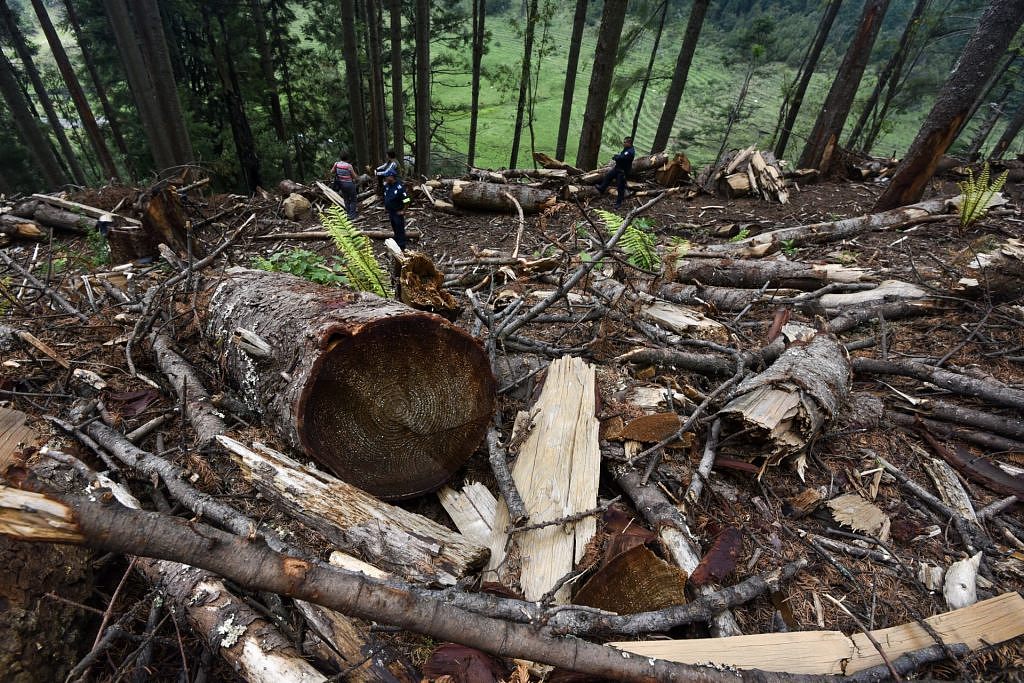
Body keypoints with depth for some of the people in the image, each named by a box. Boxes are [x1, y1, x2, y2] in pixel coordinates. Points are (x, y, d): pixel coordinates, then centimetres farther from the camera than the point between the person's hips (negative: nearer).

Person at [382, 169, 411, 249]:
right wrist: (385, 206, 16)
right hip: (390, 212, 8)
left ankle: (401, 246, 12)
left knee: (400, 229, 3)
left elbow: (406, 201, -24)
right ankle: (396, 243, 38)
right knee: (394, 228, 22)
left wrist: (402, 211, -19)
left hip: (397, 213, -8)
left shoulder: (399, 187, -25)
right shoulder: (387, 185, 0)